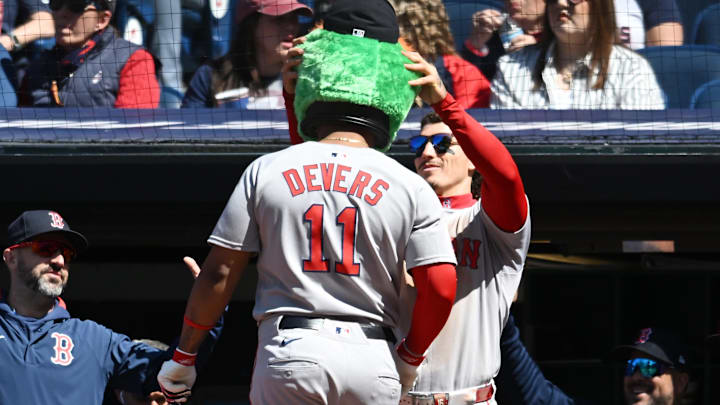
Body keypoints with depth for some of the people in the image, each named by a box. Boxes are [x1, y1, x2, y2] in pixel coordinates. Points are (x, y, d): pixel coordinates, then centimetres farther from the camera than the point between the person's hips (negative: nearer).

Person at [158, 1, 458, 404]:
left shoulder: (265, 171, 4)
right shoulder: (411, 188, 2)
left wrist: (183, 357, 14)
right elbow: (441, 288, -3)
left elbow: (219, 274, 4)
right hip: (373, 361, 0)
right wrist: (409, 359, 13)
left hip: (288, 353, 0)